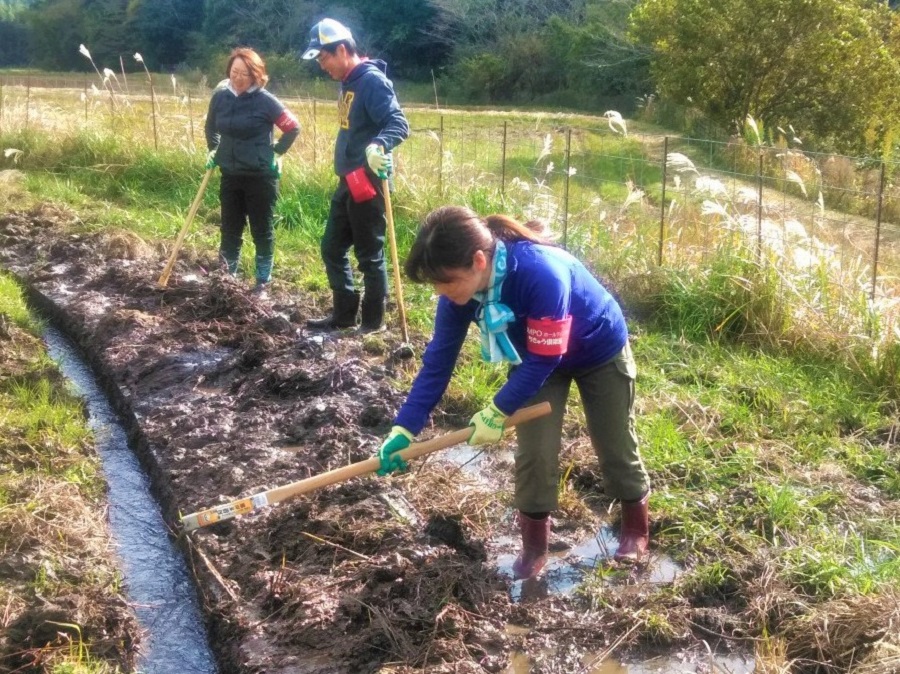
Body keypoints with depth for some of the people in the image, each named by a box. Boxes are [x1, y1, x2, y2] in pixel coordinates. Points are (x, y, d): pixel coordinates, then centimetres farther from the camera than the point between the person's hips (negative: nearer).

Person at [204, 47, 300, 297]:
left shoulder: (265, 100, -13)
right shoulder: (220, 96, 0)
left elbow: (293, 127, -5)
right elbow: (211, 126, 19)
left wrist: (276, 152, -5)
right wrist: (213, 150, 11)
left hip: (261, 177, -4)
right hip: (231, 175, 4)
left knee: (262, 231, 5)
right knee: (230, 230, 12)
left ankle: (262, 283, 15)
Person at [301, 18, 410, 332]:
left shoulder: (372, 80, -15)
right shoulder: (348, 83, 12)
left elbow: (399, 123, -25)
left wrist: (379, 146, -44)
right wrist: (346, 175, 18)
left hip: (368, 183, -10)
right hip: (348, 182, 10)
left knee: (369, 255, 1)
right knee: (332, 248, 15)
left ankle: (373, 323, 12)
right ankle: (344, 314, 25)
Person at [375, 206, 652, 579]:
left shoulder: (541, 273, -45)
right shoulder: (461, 286, -26)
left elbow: (545, 359, -34)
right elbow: (439, 358, -19)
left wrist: (499, 410, -28)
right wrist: (404, 427, -23)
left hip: (600, 350, -4)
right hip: (536, 356, 4)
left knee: (615, 448, 11)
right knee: (533, 452, -1)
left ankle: (636, 527, 35)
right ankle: (535, 544, 17)